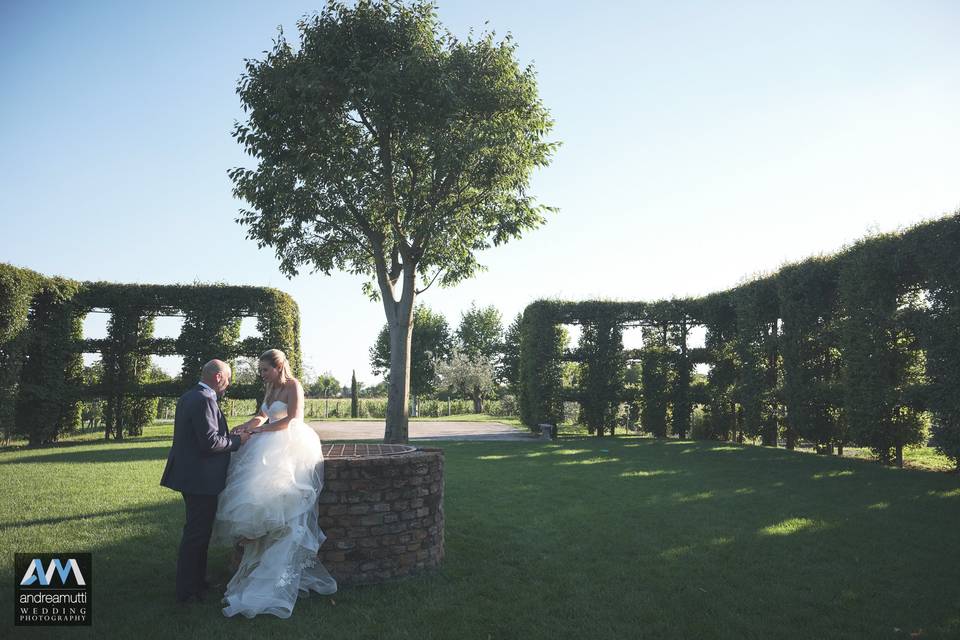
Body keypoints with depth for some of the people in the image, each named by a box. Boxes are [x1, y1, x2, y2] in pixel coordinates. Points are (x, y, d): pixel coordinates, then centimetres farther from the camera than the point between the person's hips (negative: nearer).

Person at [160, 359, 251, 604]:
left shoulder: (187, 397, 11)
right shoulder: (205, 400, -21)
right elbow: (210, 442, -24)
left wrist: (229, 435, 13)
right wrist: (237, 440, -11)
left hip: (189, 473, 11)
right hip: (201, 478, -11)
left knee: (197, 531, 21)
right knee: (197, 533, 0)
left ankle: (196, 580, 33)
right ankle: (187, 591, 10)